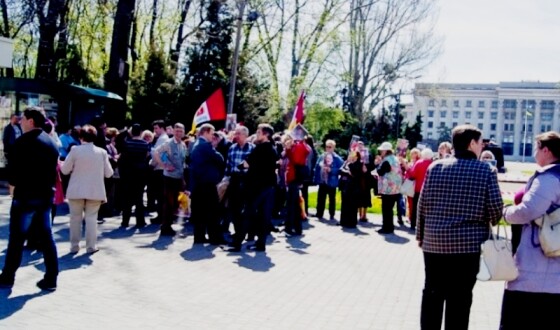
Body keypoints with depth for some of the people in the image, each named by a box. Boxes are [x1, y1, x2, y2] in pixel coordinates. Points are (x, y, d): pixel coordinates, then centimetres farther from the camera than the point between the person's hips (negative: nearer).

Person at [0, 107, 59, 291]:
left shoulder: (23, 142, -13)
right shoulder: (51, 142, 10)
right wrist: (47, 186, 15)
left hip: (26, 195, -6)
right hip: (46, 195, 7)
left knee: (16, 238, 4)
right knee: (46, 237, 8)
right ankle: (50, 279, 10)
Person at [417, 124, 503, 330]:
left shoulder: (435, 167, 3)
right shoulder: (486, 171, -4)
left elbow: (422, 204, 3)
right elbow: (496, 209, -7)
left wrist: (421, 235, 13)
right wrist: (484, 223, 15)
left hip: (434, 242, 3)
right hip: (469, 243, -2)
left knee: (432, 294, 12)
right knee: (459, 298, 4)